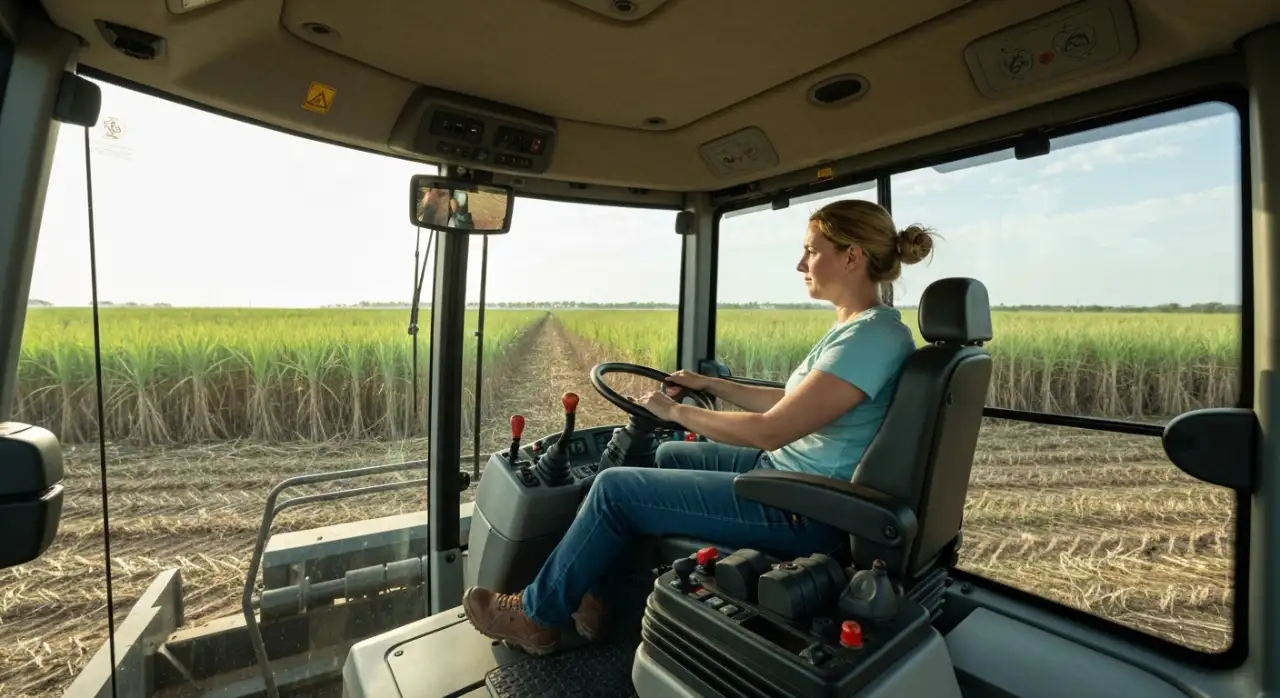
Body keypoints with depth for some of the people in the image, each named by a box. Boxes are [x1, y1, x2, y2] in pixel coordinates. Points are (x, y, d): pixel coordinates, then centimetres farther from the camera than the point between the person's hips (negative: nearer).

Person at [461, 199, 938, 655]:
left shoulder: (873, 335, -23)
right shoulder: (855, 328, 8)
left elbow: (771, 430, -26)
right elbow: (792, 402, 15)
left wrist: (676, 411, -15)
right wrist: (710, 385, 16)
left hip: (804, 511, -10)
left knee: (614, 489, -8)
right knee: (667, 456, 21)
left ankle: (539, 615, 16)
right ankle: (601, 590, 28)